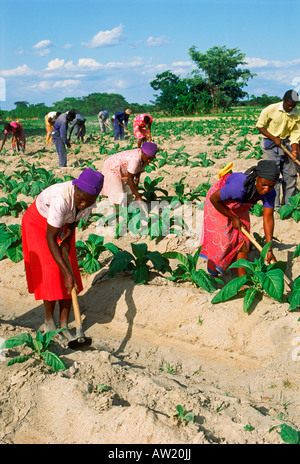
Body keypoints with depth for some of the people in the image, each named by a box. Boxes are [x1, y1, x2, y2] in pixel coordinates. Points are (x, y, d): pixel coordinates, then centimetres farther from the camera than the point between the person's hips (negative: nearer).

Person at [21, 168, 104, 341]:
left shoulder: (90, 198, -24)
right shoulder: (61, 199, -42)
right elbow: (50, 238, -38)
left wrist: (69, 235, -14)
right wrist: (67, 274, -39)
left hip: (63, 225, 5)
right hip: (39, 223, -5)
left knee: (71, 270, -2)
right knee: (52, 272, -11)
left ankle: (64, 326, 8)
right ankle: (49, 320, 12)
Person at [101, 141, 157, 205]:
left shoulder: (145, 158, -13)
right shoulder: (135, 159, -39)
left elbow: (137, 175, -2)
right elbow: (130, 179, -34)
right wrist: (138, 197, -30)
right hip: (111, 168, -9)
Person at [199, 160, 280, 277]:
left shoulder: (270, 192, -28)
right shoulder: (239, 187, -43)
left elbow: (268, 219, -22)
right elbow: (214, 199, -28)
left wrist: (269, 249, -27)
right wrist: (233, 218, -19)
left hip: (239, 207, 5)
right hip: (219, 202, -5)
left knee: (242, 241, 1)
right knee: (220, 239, -4)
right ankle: (212, 272, 21)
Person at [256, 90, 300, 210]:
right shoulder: (271, 110, -14)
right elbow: (260, 126, -5)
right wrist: (274, 138, -13)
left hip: (286, 143, 4)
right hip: (270, 145, -4)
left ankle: (289, 204, 20)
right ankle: (275, 206, 5)